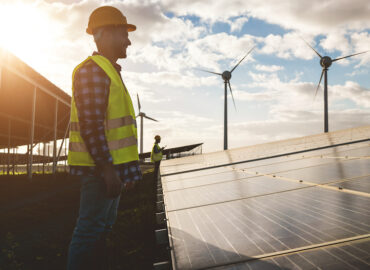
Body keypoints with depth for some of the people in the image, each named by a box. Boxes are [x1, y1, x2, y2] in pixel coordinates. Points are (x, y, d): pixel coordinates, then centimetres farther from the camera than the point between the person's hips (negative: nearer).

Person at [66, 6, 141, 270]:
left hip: (112, 166, 10)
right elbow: (90, 124, -21)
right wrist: (107, 168, -24)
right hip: (100, 166, -10)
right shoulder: (92, 70, -11)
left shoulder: (110, 72, 20)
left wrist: (127, 169, 21)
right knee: (90, 230, -6)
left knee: (103, 228, 16)